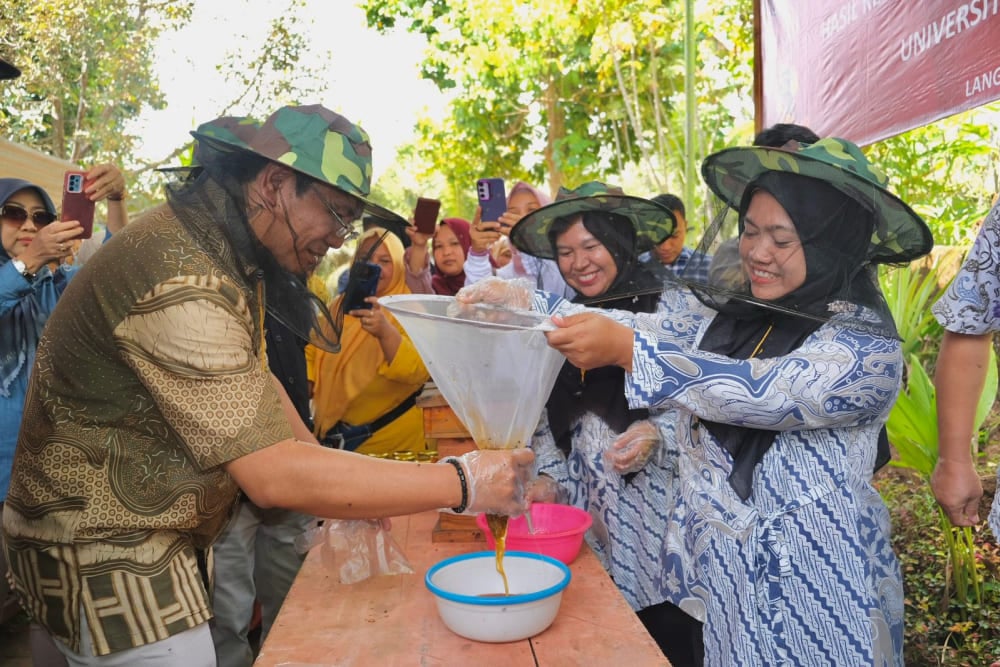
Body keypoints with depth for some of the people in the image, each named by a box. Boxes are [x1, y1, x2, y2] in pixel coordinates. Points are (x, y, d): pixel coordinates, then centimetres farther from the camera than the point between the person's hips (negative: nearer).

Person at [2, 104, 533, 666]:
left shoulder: (228, 254, 2)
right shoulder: (182, 286, -30)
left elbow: (252, 374, 12)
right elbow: (273, 476, -32)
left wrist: (332, 470, 3)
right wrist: (460, 483, -29)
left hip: (153, 536, 9)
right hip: (104, 551, -9)